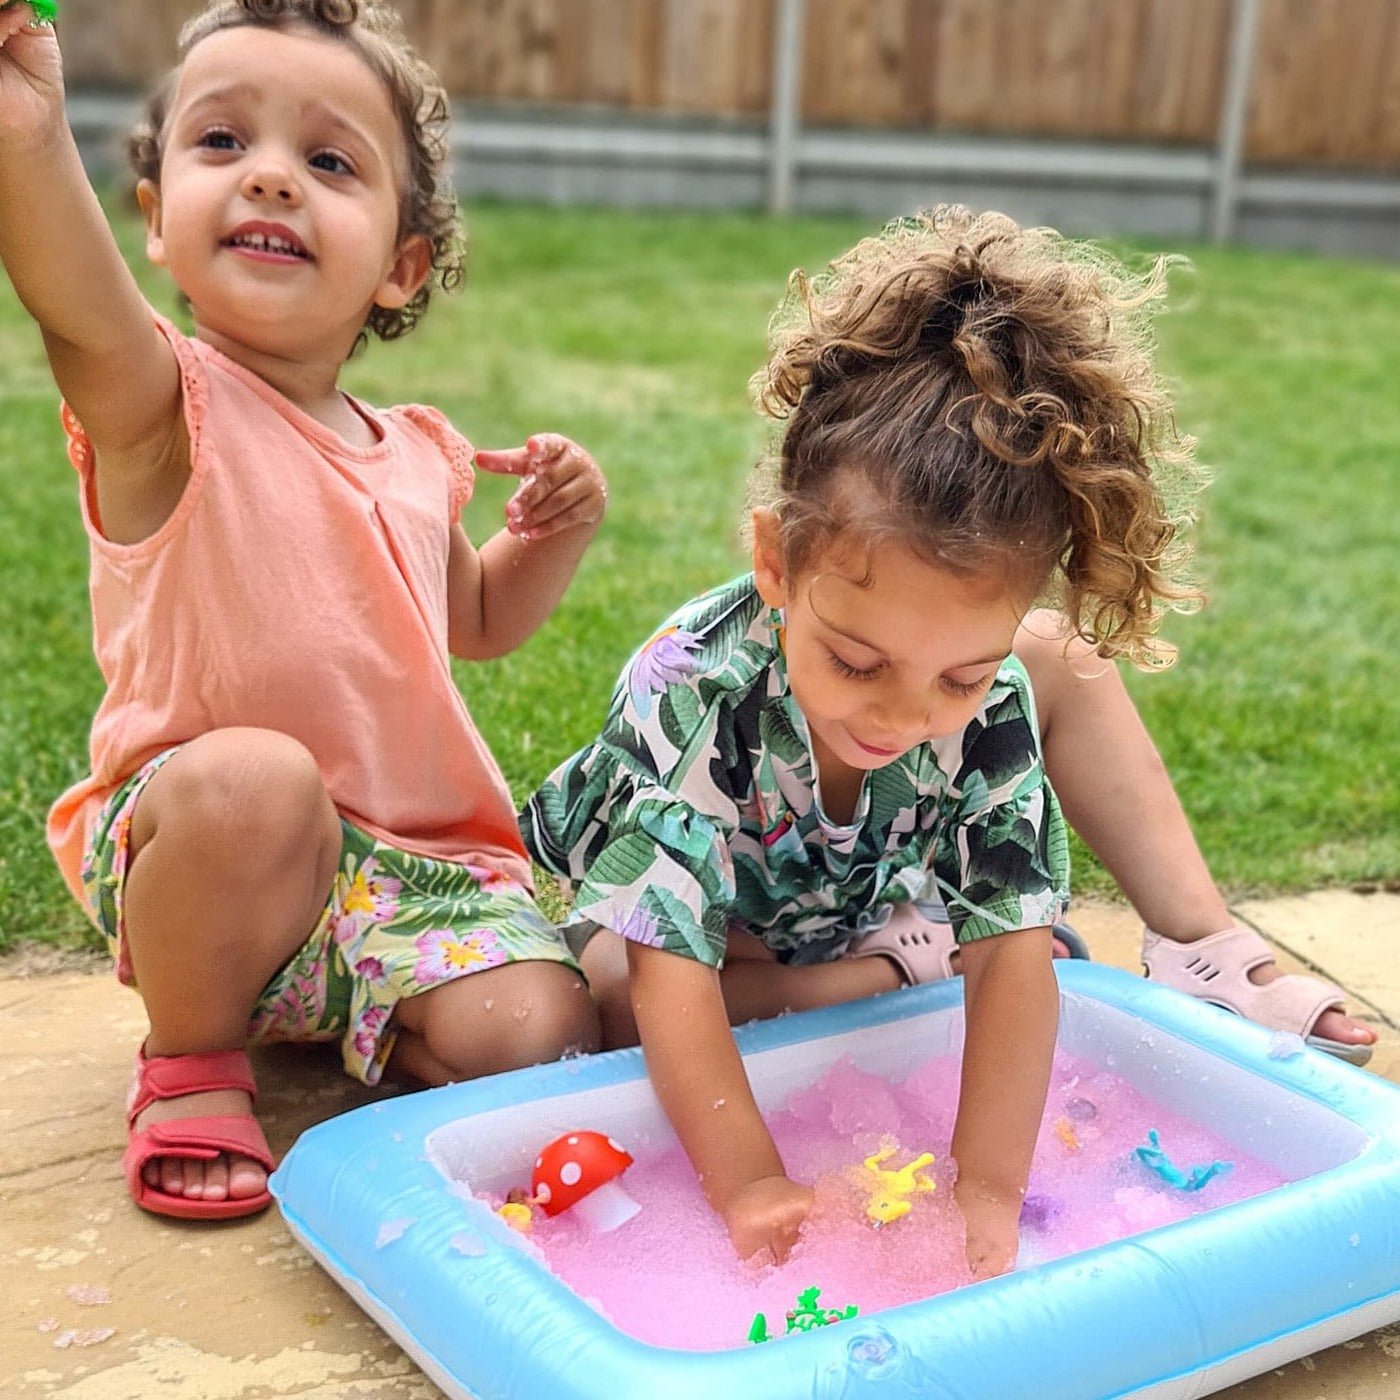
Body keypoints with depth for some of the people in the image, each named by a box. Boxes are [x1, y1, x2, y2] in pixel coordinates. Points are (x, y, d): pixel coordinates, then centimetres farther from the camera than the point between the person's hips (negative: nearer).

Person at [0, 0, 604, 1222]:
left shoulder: (416, 455, 9)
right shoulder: (162, 406, -9)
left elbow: (477, 620, 25)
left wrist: (558, 529, 6)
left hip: (418, 854, 5)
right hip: (209, 860, -4)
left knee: (531, 1036, -18)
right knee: (252, 777, -37)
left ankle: (329, 1013, 15)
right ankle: (192, 1056, -7)